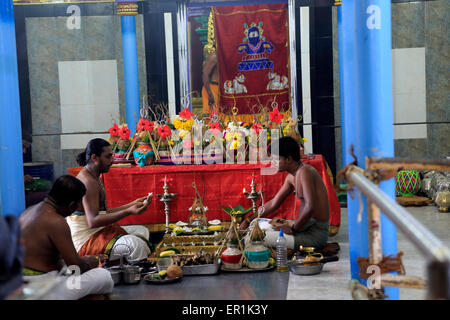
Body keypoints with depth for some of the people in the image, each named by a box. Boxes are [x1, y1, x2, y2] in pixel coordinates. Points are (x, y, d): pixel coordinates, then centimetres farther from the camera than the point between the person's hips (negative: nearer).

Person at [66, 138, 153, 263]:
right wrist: (129, 211, -31)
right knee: (136, 244, -29)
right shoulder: (88, 181, -19)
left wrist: (133, 204, 12)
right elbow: (93, 221, -28)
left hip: (97, 232, 11)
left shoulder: (95, 178, 15)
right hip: (86, 240, -11)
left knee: (142, 231, 18)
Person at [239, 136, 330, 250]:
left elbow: (310, 206, -29)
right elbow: (274, 203, 18)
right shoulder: (291, 177, 11)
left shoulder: (304, 171, -19)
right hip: (307, 226, 10)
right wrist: (249, 220, 14)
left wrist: (293, 228, -17)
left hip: (316, 232, -10)